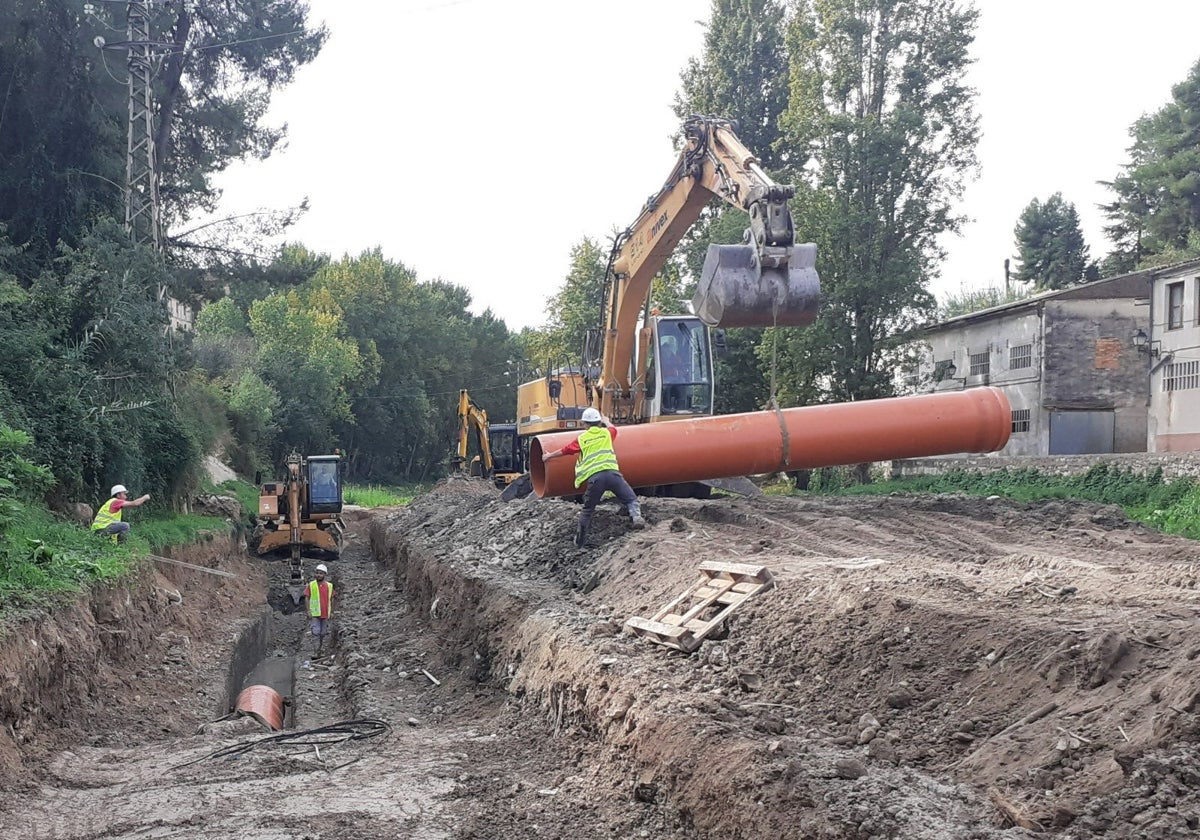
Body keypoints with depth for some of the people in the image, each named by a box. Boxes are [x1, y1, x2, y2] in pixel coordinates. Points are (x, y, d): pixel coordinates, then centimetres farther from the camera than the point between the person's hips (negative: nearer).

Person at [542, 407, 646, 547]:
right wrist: (604, 421, 63)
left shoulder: (582, 439, 15)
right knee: (630, 499, 6)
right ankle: (636, 516, -24)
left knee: (588, 510, 15)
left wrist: (549, 456, 43)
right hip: (612, 472, 0)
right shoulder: (606, 433, 17)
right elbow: (613, 428, 43)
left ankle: (580, 540, 26)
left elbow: (564, 450, 26)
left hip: (594, 477, 0)